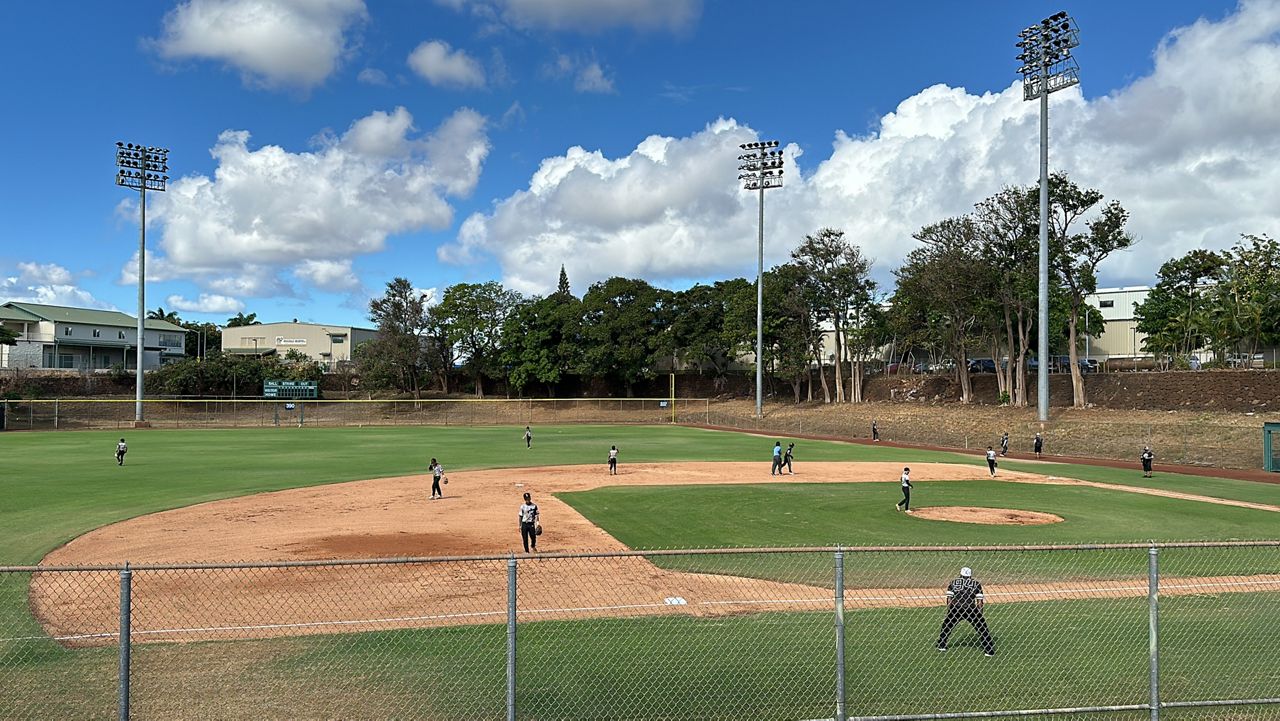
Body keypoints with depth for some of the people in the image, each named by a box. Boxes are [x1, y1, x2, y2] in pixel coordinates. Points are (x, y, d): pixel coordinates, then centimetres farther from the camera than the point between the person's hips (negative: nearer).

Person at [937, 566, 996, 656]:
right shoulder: (976, 584, 13)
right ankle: (989, 650, 7)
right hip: (970, 609, -1)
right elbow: (979, 601, 6)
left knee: (947, 625, 23)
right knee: (982, 628, 10)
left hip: (955, 609, 2)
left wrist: (948, 612, 12)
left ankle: (941, 645, 26)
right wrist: (980, 615, 11)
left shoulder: (953, 583, 16)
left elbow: (949, 599, 9)